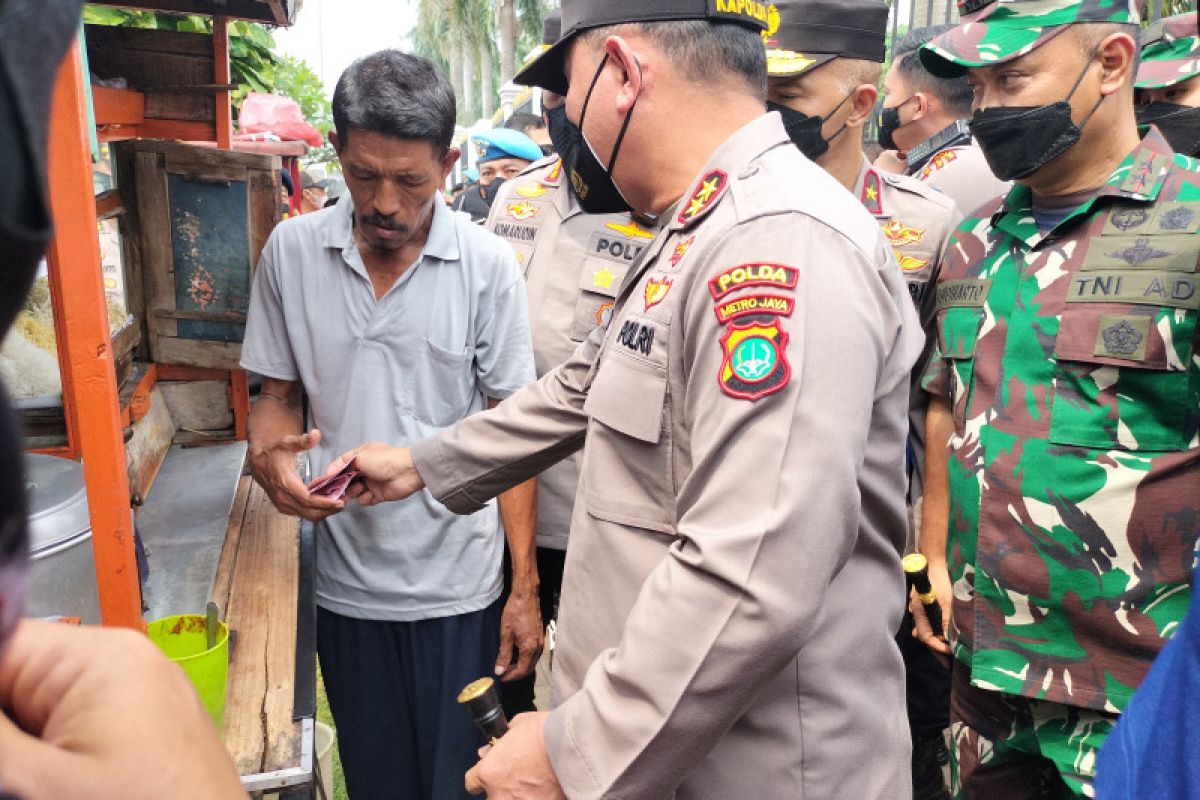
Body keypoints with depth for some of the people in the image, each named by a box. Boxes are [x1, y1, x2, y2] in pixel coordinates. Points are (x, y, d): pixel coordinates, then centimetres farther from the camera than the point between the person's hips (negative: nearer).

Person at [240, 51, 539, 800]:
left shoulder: (489, 266, -10)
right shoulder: (291, 251, -4)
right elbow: (279, 393, 8)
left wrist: (527, 586, -7)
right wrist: (269, 454, -16)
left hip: (459, 587, -2)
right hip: (346, 581, 2)